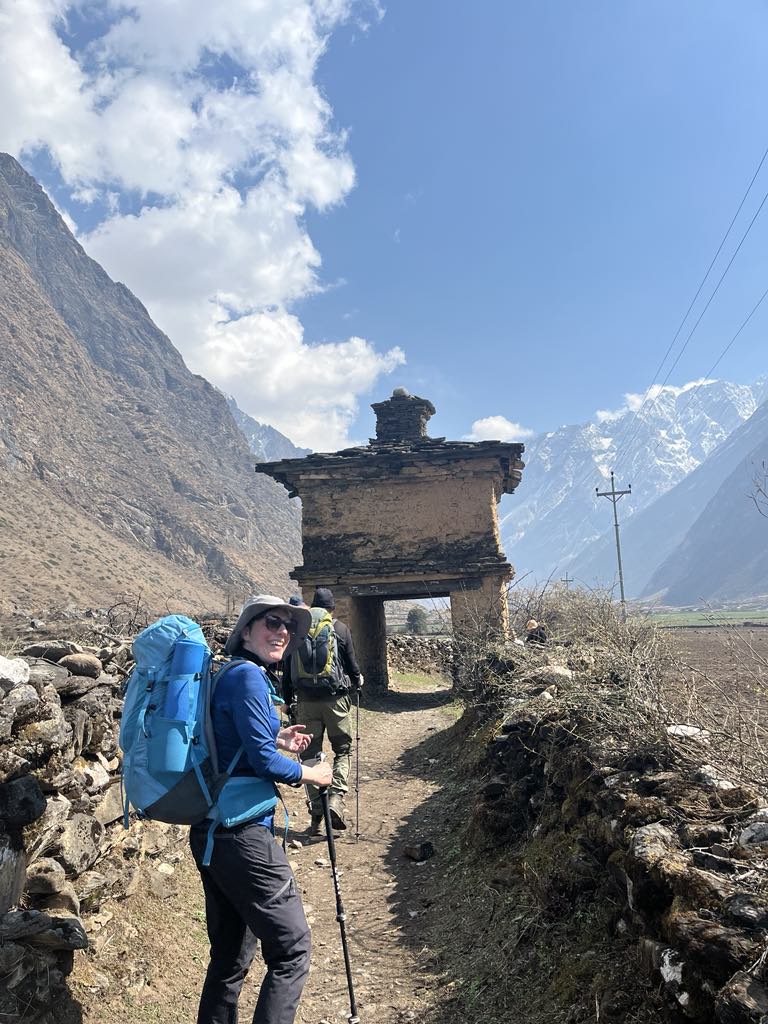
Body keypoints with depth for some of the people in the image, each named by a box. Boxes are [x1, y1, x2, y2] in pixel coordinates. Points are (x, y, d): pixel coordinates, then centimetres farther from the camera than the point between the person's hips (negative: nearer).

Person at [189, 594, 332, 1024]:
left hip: (211, 834, 10)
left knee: (231, 954, 19)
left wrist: (277, 740, 22)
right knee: (292, 952, 0)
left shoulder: (226, 674, 13)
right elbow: (263, 761, -19)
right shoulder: (248, 676, -15)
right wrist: (310, 774, -4)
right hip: (244, 835, -10)